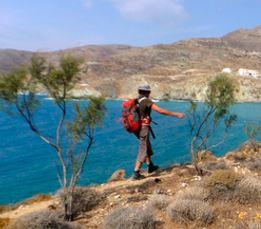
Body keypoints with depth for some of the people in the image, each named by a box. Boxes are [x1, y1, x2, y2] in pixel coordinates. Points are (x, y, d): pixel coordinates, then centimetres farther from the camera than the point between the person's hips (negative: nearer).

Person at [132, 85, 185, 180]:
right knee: (143, 150, -3)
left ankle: (150, 166, 37)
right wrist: (176, 114, -16)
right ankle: (136, 173, -4)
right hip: (143, 128, -9)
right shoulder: (147, 101, -15)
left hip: (137, 128, 9)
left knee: (147, 146, 23)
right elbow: (161, 111, -21)